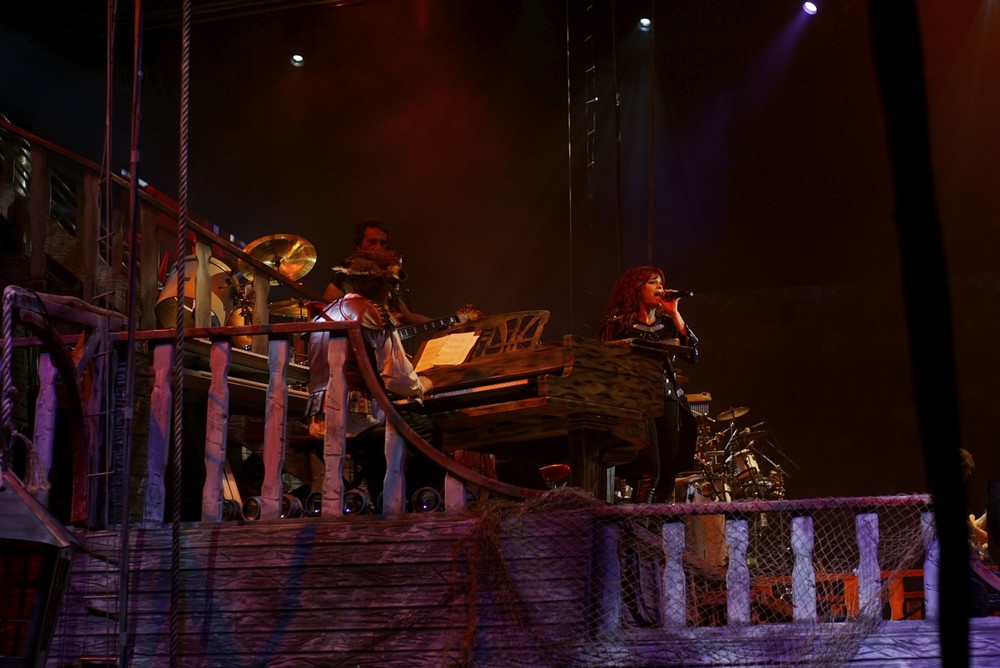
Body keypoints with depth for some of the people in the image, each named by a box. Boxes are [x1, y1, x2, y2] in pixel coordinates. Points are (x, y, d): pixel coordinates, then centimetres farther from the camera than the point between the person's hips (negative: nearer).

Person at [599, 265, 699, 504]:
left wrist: (674, 313, 3)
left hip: (669, 401, 5)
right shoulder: (619, 323, 4)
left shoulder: (666, 322, 17)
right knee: (649, 473, -19)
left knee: (668, 476, 3)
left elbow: (692, 354, 4)